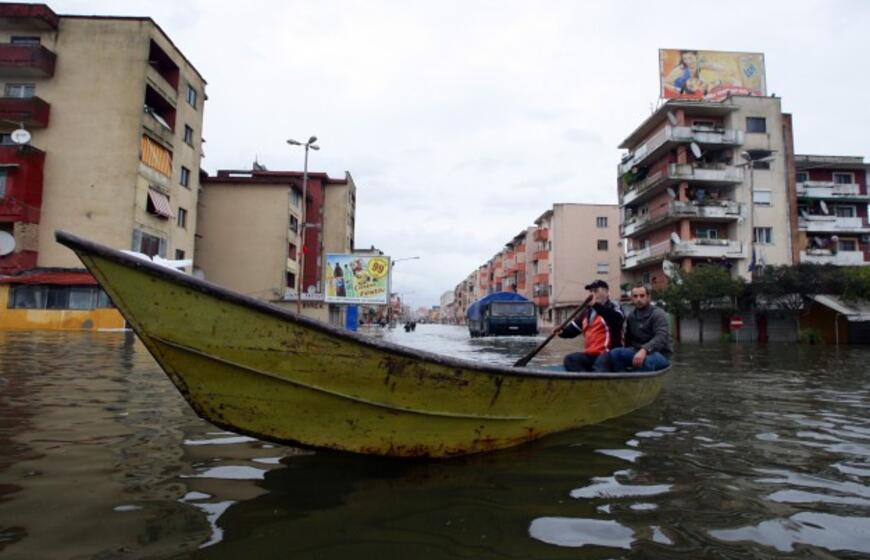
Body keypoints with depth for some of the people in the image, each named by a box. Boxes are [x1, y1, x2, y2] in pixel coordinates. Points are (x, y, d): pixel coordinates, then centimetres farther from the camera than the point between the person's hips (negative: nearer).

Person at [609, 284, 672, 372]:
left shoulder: (658, 314, -10)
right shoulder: (631, 316, 10)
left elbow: (661, 337, -26)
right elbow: (628, 338, 18)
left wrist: (644, 350, -41)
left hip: (660, 353, -6)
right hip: (638, 351, 6)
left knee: (646, 360, -40)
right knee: (615, 353, -20)